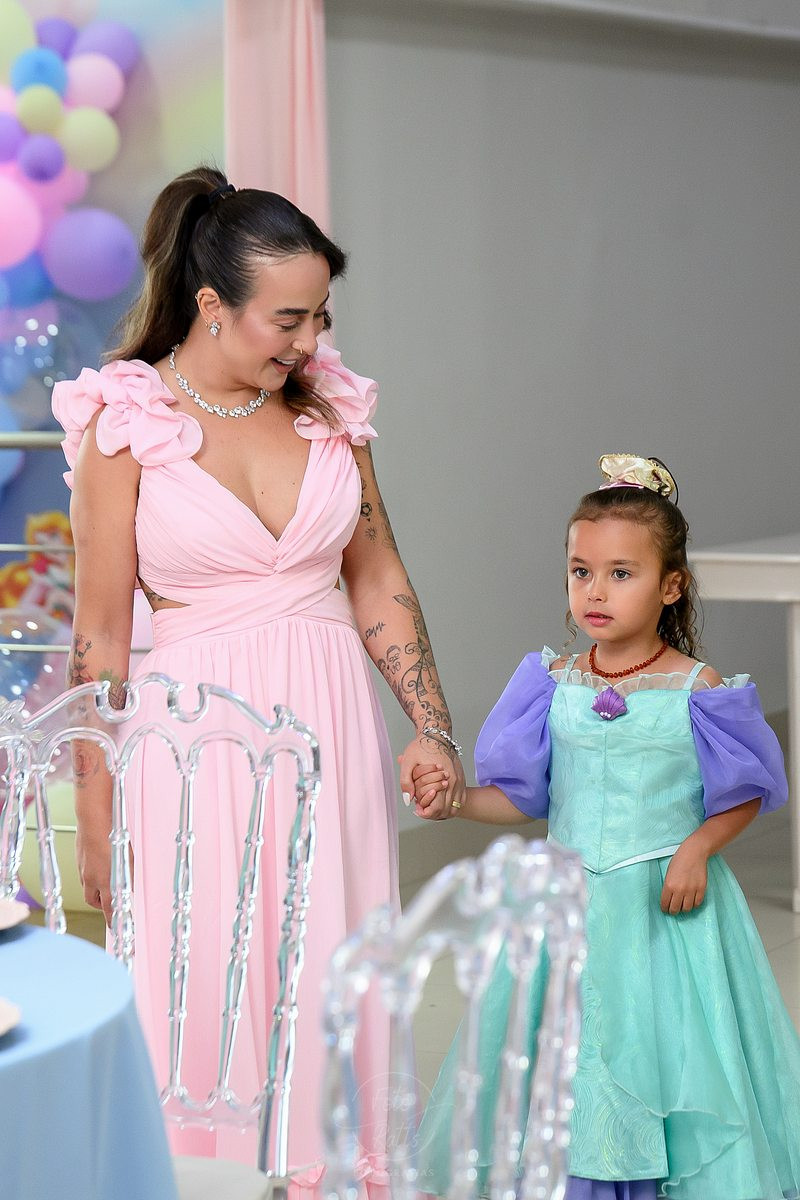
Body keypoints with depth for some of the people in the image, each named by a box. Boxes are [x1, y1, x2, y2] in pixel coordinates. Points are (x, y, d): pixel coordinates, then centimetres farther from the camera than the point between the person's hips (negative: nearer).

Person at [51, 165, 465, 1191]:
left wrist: (434, 731, 6)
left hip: (331, 725, 4)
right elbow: (101, 635, -5)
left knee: (336, 984, 8)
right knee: (206, 996, 3)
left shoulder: (329, 404, 5)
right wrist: (94, 817, -4)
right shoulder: (125, 423, -7)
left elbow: (378, 583, 12)